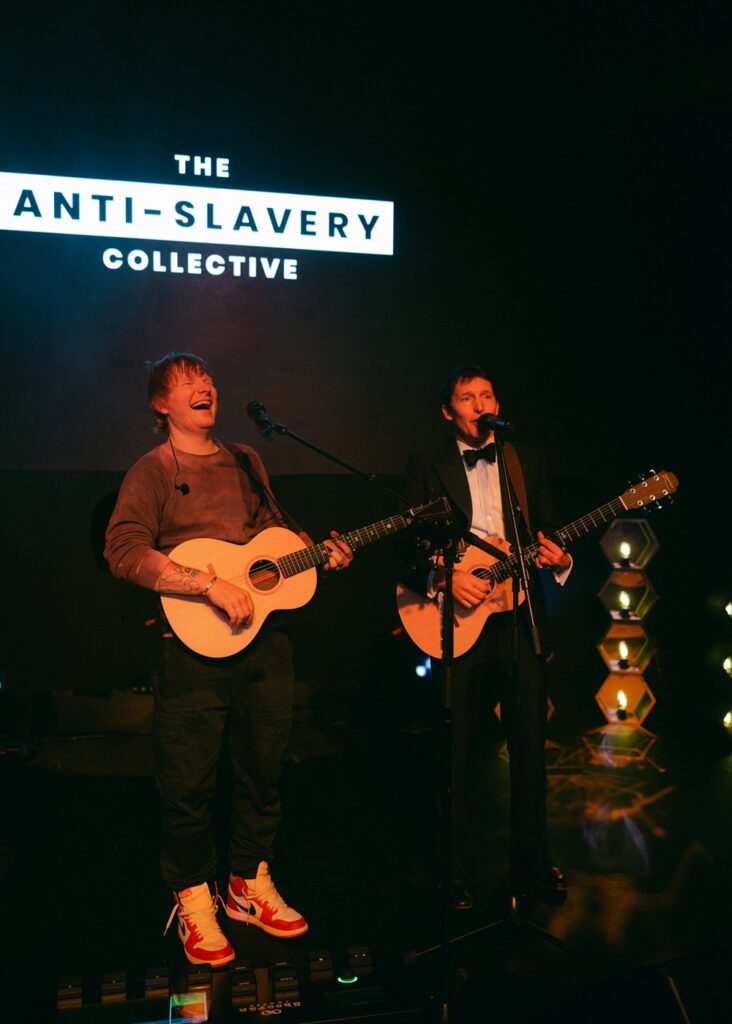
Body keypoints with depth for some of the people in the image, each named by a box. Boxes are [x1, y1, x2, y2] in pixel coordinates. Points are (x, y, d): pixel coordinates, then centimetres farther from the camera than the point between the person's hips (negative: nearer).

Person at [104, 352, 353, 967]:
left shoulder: (246, 461, 15)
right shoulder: (153, 471, -2)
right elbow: (124, 552, -16)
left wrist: (321, 555, 6)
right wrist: (211, 584, -24)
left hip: (265, 639, 5)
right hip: (197, 646, -5)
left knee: (264, 768, 14)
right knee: (190, 781, 3)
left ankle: (250, 884, 34)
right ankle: (194, 899, 26)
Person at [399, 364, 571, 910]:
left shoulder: (529, 460, 13)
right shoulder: (427, 467, 5)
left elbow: (549, 533, 12)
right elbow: (406, 546, -1)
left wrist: (559, 559, -9)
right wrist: (444, 577, -17)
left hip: (520, 619, 2)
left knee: (530, 747, 9)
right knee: (457, 752, 5)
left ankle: (533, 863, 26)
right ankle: (456, 869, 21)